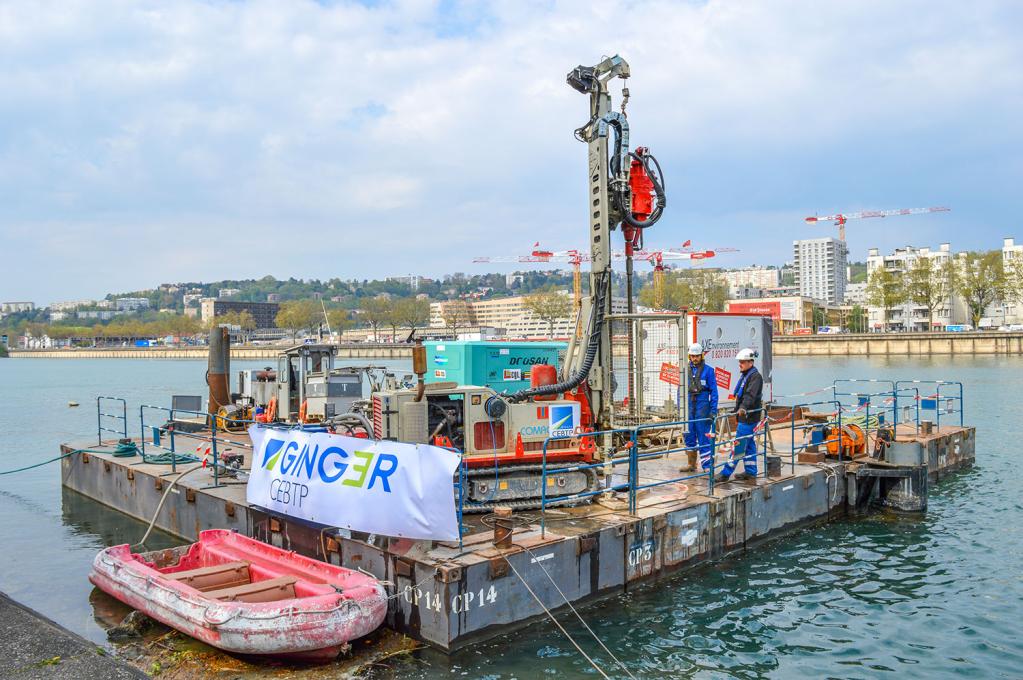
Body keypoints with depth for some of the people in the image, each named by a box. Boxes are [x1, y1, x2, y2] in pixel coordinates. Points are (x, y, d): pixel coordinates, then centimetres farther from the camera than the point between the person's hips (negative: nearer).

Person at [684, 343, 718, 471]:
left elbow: (714, 391, -2)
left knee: (704, 437, -4)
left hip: (703, 407, -4)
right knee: (689, 436, 10)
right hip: (688, 407, 4)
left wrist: (713, 411, -7)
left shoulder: (708, 370, -2)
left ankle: (707, 465, 0)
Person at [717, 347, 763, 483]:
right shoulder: (745, 375, 17)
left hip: (749, 417, -10)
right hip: (744, 417, 10)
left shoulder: (755, 376, -14)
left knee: (739, 444, -8)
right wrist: (737, 414, 27)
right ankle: (750, 472, 20)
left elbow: (750, 395, -29)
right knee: (749, 444, 13)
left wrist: (743, 408, -43)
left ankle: (726, 473, -8)